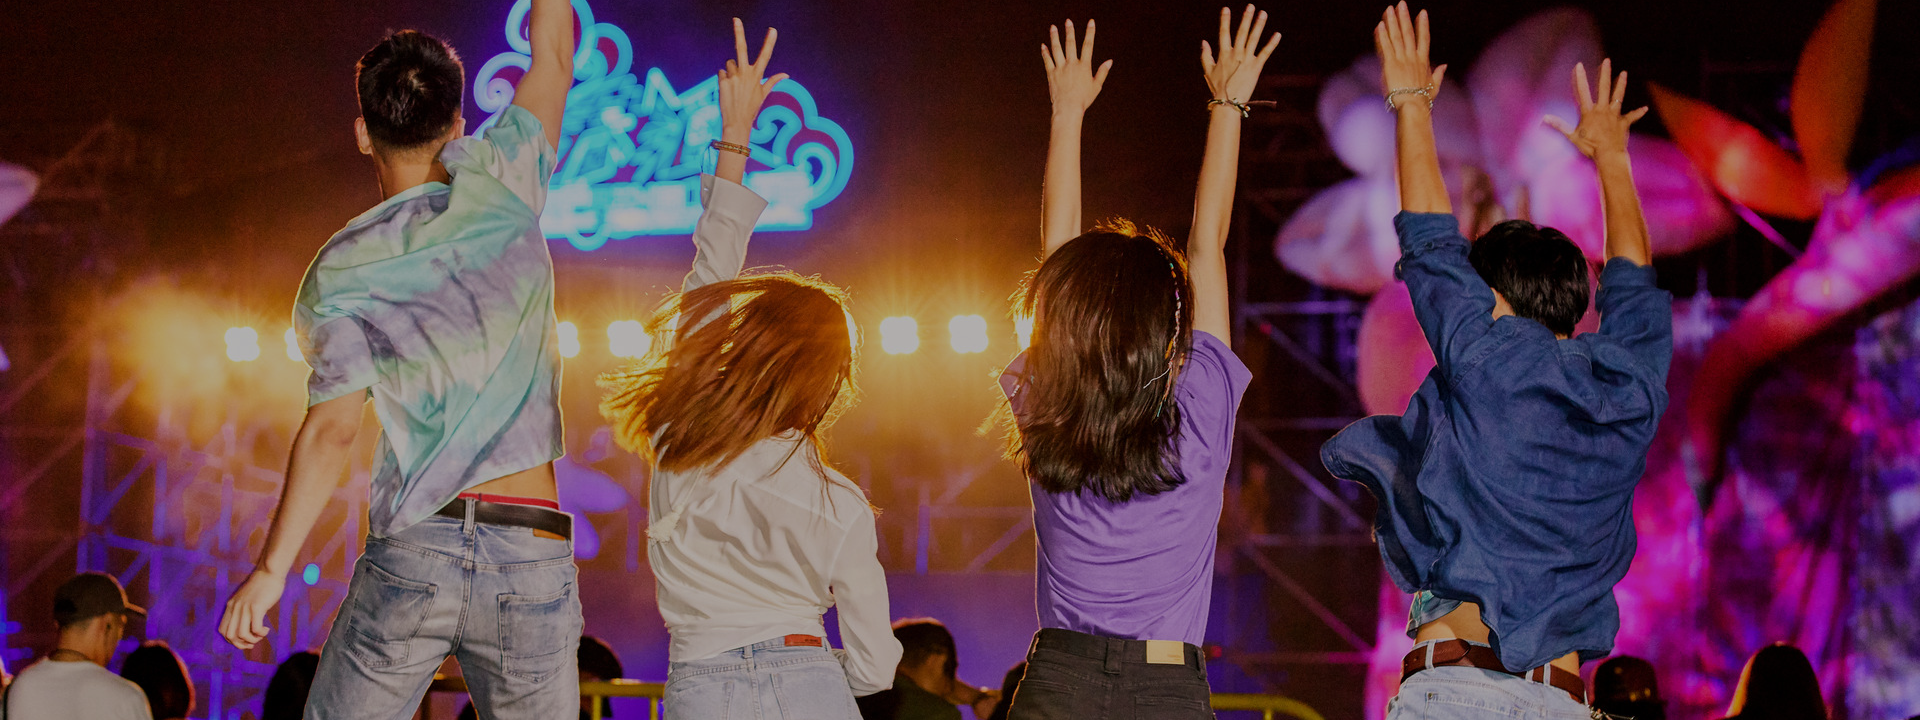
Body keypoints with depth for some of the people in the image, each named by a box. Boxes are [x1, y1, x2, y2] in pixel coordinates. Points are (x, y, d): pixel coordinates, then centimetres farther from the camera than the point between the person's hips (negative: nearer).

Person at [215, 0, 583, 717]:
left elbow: (332, 428, -8)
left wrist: (271, 568, -6)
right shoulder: (498, 183, 4)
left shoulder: (341, 270, 1)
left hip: (412, 550, -1)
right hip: (532, 557, 1)